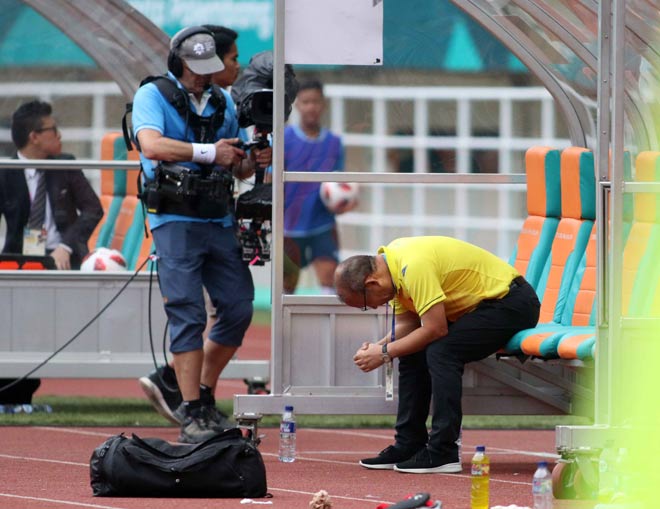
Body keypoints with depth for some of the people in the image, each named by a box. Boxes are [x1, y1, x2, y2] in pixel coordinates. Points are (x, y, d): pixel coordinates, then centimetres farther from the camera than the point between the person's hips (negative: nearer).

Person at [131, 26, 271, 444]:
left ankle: (204, 396, 18)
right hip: (175, 219, -6)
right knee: (188, 314, -10)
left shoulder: (223, 102, 15)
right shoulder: (153, 96, -1)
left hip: (219, 221, 6)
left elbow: (237, 169, 20)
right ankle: (191, 415, -9)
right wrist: (207, 152, -24)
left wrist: (254, 162, -3)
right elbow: (152, 145, -20)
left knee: (240, 308, 2)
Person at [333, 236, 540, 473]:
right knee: (412, 351, 2)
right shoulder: (391, 261, 2)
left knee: (440, 351, -25)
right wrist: (375, 347, -10)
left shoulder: (414, 267, -29)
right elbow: (406, 324, 7)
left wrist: (385, 353, -20)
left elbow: (435, 329, -29)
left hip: (512, 302, -10)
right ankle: (408, 446, 7)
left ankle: (443, 453, -22)